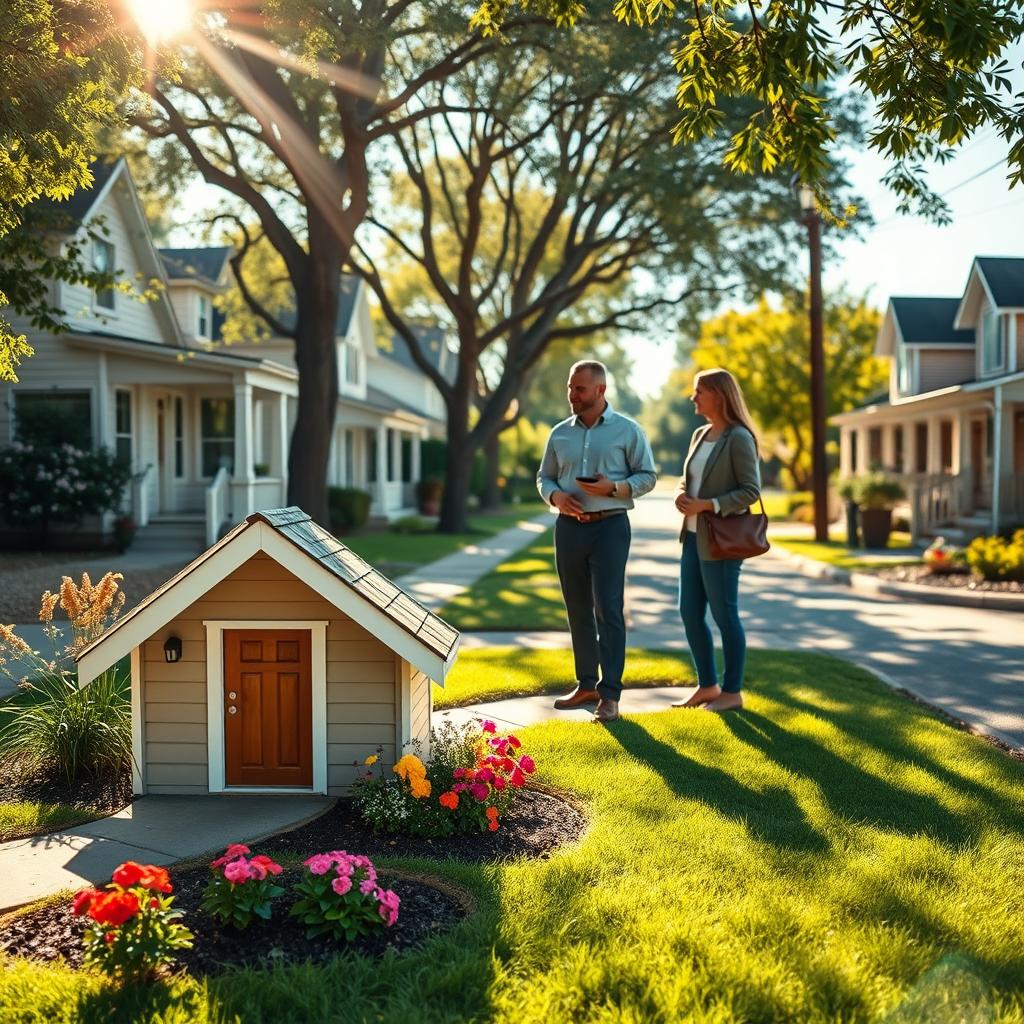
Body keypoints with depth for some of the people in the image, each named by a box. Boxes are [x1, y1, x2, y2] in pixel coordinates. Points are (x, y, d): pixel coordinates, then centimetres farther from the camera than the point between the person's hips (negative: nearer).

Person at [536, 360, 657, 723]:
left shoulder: (627, 430, -1)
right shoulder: (560, 433, 10)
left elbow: (647, 476, -1)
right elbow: (544, 477, 16)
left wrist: (614, 488, -18)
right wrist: (555, 497, -7)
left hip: (610, 527, -4)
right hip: (569, 527, 5)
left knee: (608, 609, -8)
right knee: (578, 610, 10)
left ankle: (610, 694, -6)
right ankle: (586, 684, 21)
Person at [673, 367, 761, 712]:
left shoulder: (739, 438, -12)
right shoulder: (700, 435, 12)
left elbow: (750, 491, -14)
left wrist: (707, 505, -21)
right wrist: (680, 494, -3)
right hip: (693, 536, 8)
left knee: (724, 615, 1)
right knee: (690, 612, 11)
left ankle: (732, 691, 14)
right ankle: (708, 686, 24)